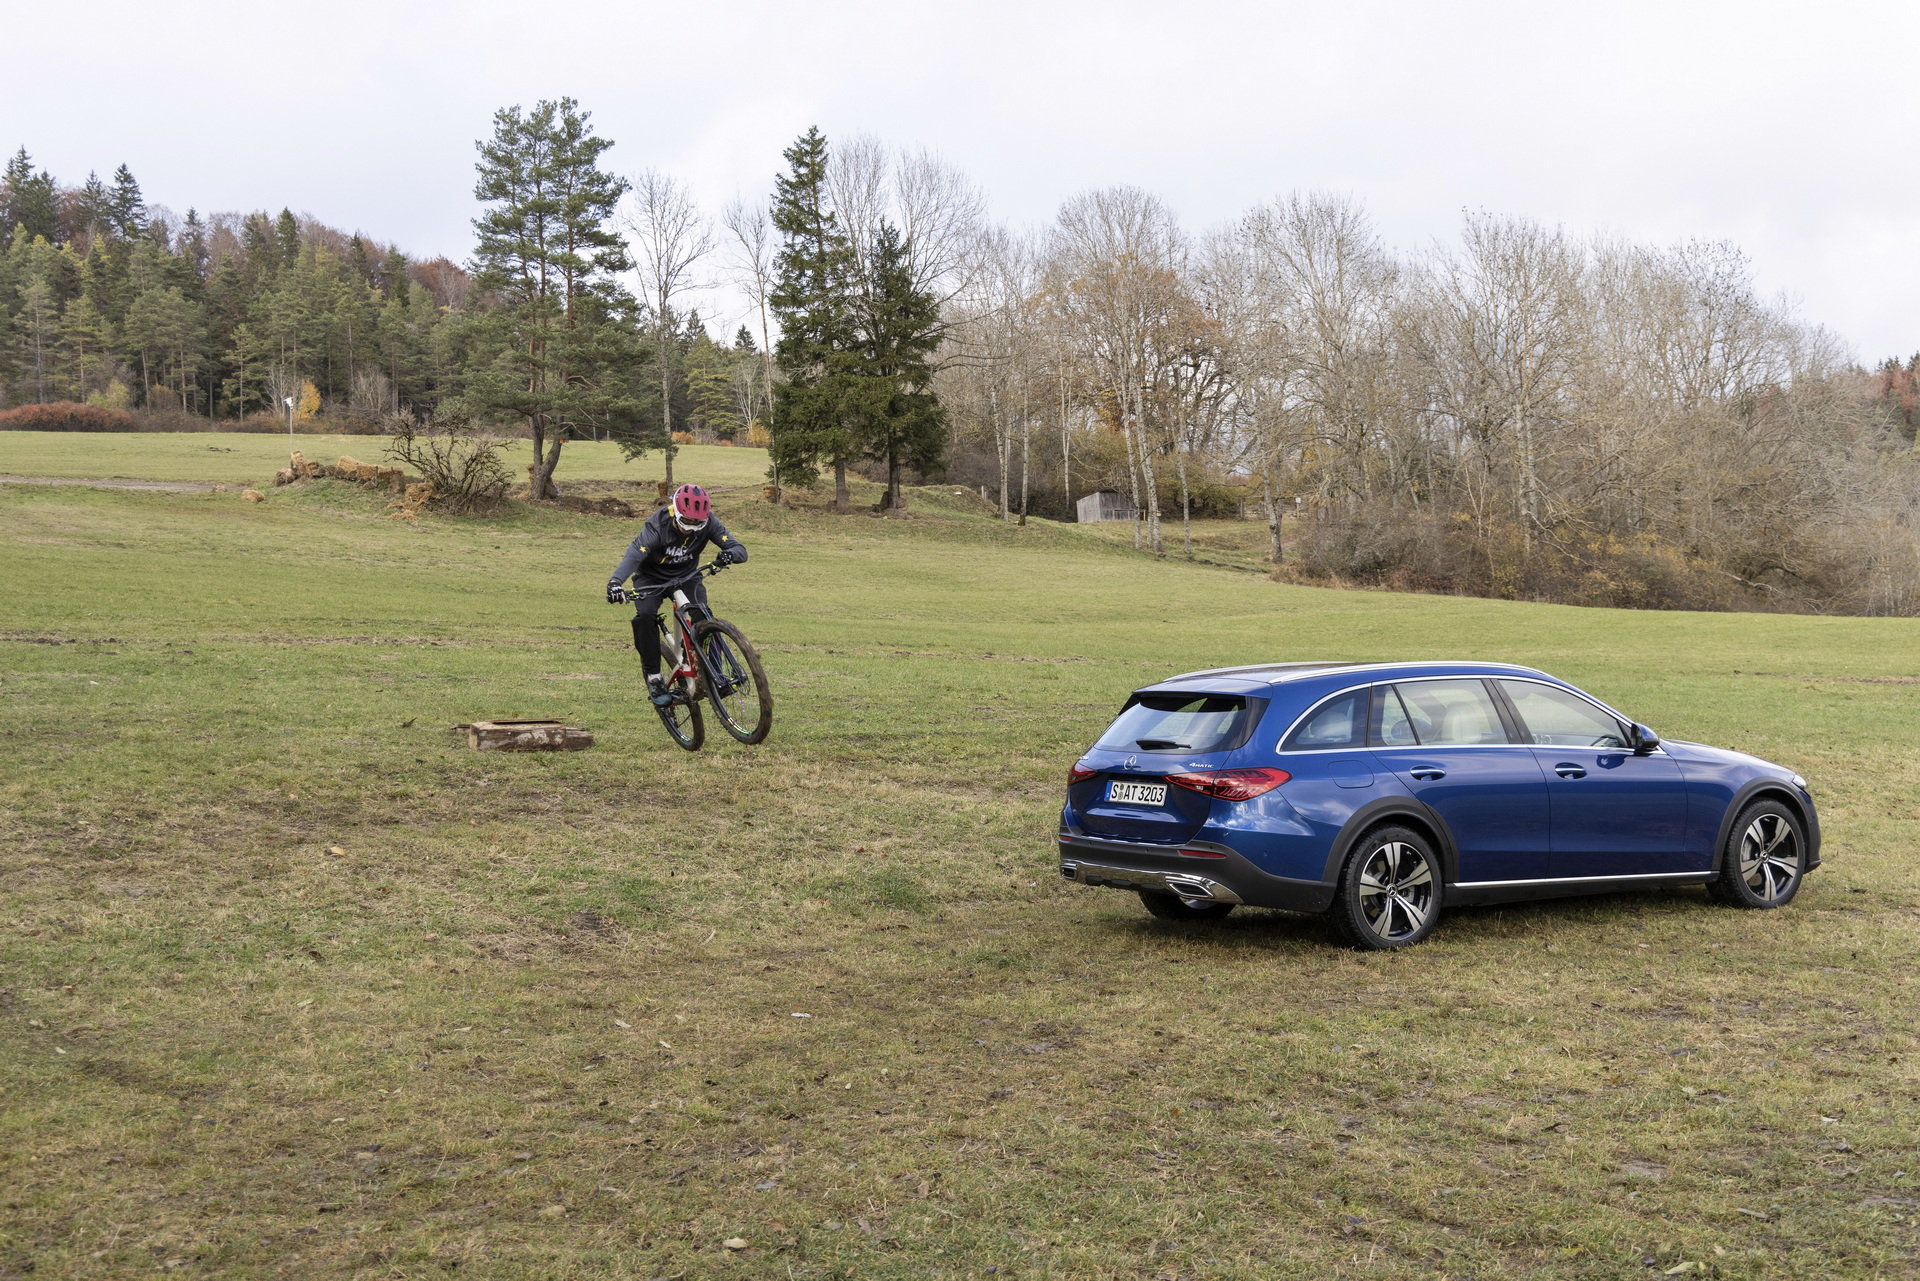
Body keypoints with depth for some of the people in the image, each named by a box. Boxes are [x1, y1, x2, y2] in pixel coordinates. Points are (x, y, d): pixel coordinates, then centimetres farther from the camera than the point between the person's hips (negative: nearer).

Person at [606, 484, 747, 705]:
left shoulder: (708, 523, -21)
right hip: (652, 578, -2)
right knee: (645, 616, -29)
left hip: (687, 576, 2)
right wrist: (615, 582, -62)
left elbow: (740, 550, -23)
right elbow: (634, 554, -43)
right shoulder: (657, 526, -30)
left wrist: (729, 554, -49)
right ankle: (654, 678, -17)